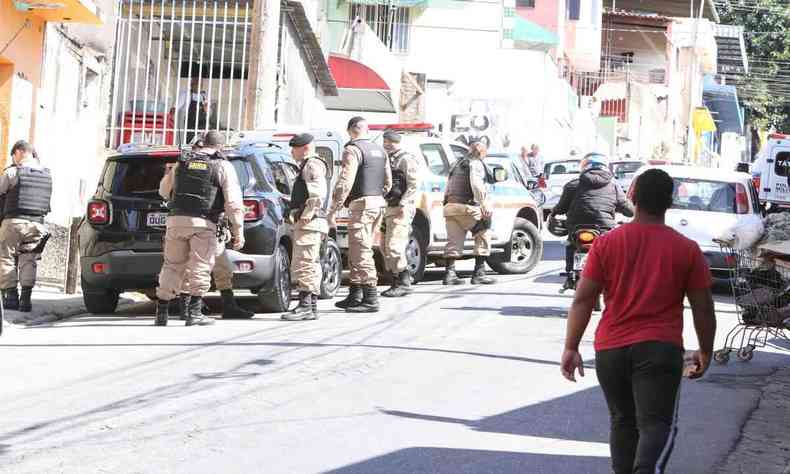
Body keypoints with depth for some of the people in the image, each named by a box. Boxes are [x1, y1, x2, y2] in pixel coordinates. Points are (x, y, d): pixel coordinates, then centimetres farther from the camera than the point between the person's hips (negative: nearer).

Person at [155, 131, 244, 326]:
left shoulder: (182, 162, 15)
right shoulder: (223, 166, 3)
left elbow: (164, 190, 26)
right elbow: (233, 202, -6)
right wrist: (238, 231, -5)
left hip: (176, 220, 4)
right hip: (203, 223, -4)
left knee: (172, 266, 12)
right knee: (200, 267, 0)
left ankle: (162, 313, 13)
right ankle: (194, 313, -7)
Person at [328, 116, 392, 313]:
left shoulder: (353, 150, -10)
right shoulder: (380, 151, 17)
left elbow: (344, 183, -17)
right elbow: (388, 183, 21)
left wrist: (333, 210, -16)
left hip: (362, 205, -9)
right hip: (378, 204, 9)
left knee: (361, 252, -7)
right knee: (356, 252, 16)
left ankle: (370, 299, -9)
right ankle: (355, 296, 19)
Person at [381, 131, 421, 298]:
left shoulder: (407, 160, -6)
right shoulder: (388, 160, 21)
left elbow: (414, 184, -14)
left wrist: (403, 204, -22)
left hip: (401, 209, -9)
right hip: (388, 208, 9)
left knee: (394, 246, -15)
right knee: (385, 247, 8)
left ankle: (404, 283, -11)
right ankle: (397, 283, 14)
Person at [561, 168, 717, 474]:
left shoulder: (606, 243, 1)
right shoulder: (687, 249, 0)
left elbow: (583, 300, -2)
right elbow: (703, 308, 3)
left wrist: (571, 348, 1)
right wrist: (705, 352, 16)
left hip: (610, 349, 3)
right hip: (660, 347, -2)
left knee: (623, 421, 18)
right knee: (656, 423, -8)